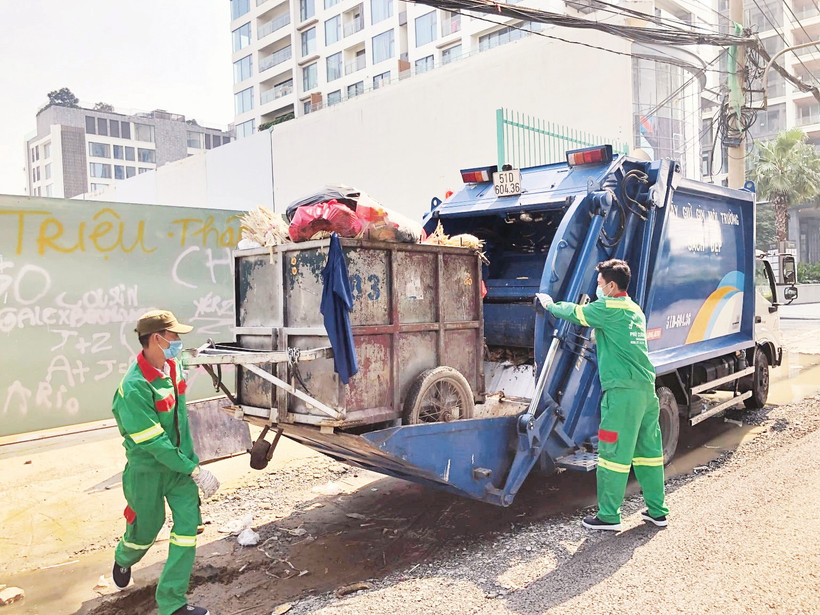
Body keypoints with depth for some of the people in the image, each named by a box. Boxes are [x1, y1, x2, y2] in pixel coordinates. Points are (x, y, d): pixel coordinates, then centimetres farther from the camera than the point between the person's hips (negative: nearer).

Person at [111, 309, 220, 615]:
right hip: (148, 471, -6)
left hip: (180, 461, 6)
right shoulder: (135, 388, -28)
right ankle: (123, 560, 52)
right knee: (145, 530, 15)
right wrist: (195, 471, -25)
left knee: (188, 525, 0)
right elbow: (153, 443, -27)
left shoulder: (174, 366, -5)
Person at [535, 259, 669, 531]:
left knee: (613, 453, -1)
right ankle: (657, 512, 23)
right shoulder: (635, 310, 18)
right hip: (647, 388, 9)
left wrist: (550, 304, 19)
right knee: (649, 451, 15)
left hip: (622, 389, -9)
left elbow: (575, 313, 2)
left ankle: (609, 516, 6)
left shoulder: (608, 307, -8)